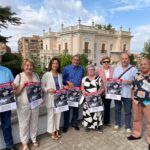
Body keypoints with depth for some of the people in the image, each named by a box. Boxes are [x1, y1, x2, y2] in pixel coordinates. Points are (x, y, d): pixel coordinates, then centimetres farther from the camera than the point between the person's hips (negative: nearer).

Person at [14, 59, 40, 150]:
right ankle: (25, 142, 29)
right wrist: (23, 85, -23)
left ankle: (34, 139, 38)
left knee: (34, 122, 17)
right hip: (23, 105, -3)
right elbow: (15, 92, -10)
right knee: (24, 124, 9)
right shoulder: (19, 76, -9)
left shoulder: (36, 75, 4)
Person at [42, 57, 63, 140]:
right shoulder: (46, 75, -10)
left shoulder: (60, 75, 9)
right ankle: (52, 132, 23)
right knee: (51, 115, 6)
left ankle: (57, 129, 33)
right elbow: (42, 86, -9)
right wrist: (48, 90, -24)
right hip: (51, 98, -5)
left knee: (58, 114, 15)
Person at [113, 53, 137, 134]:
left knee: (128, 111, 9)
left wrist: (129, 82, -22)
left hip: (127, 94, -3)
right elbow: (113, 79, 12)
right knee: (117, 109, 16)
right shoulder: (117, 68, 8)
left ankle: (128, 127, 26)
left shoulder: (133, 69, -5)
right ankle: (117, 124, 34)